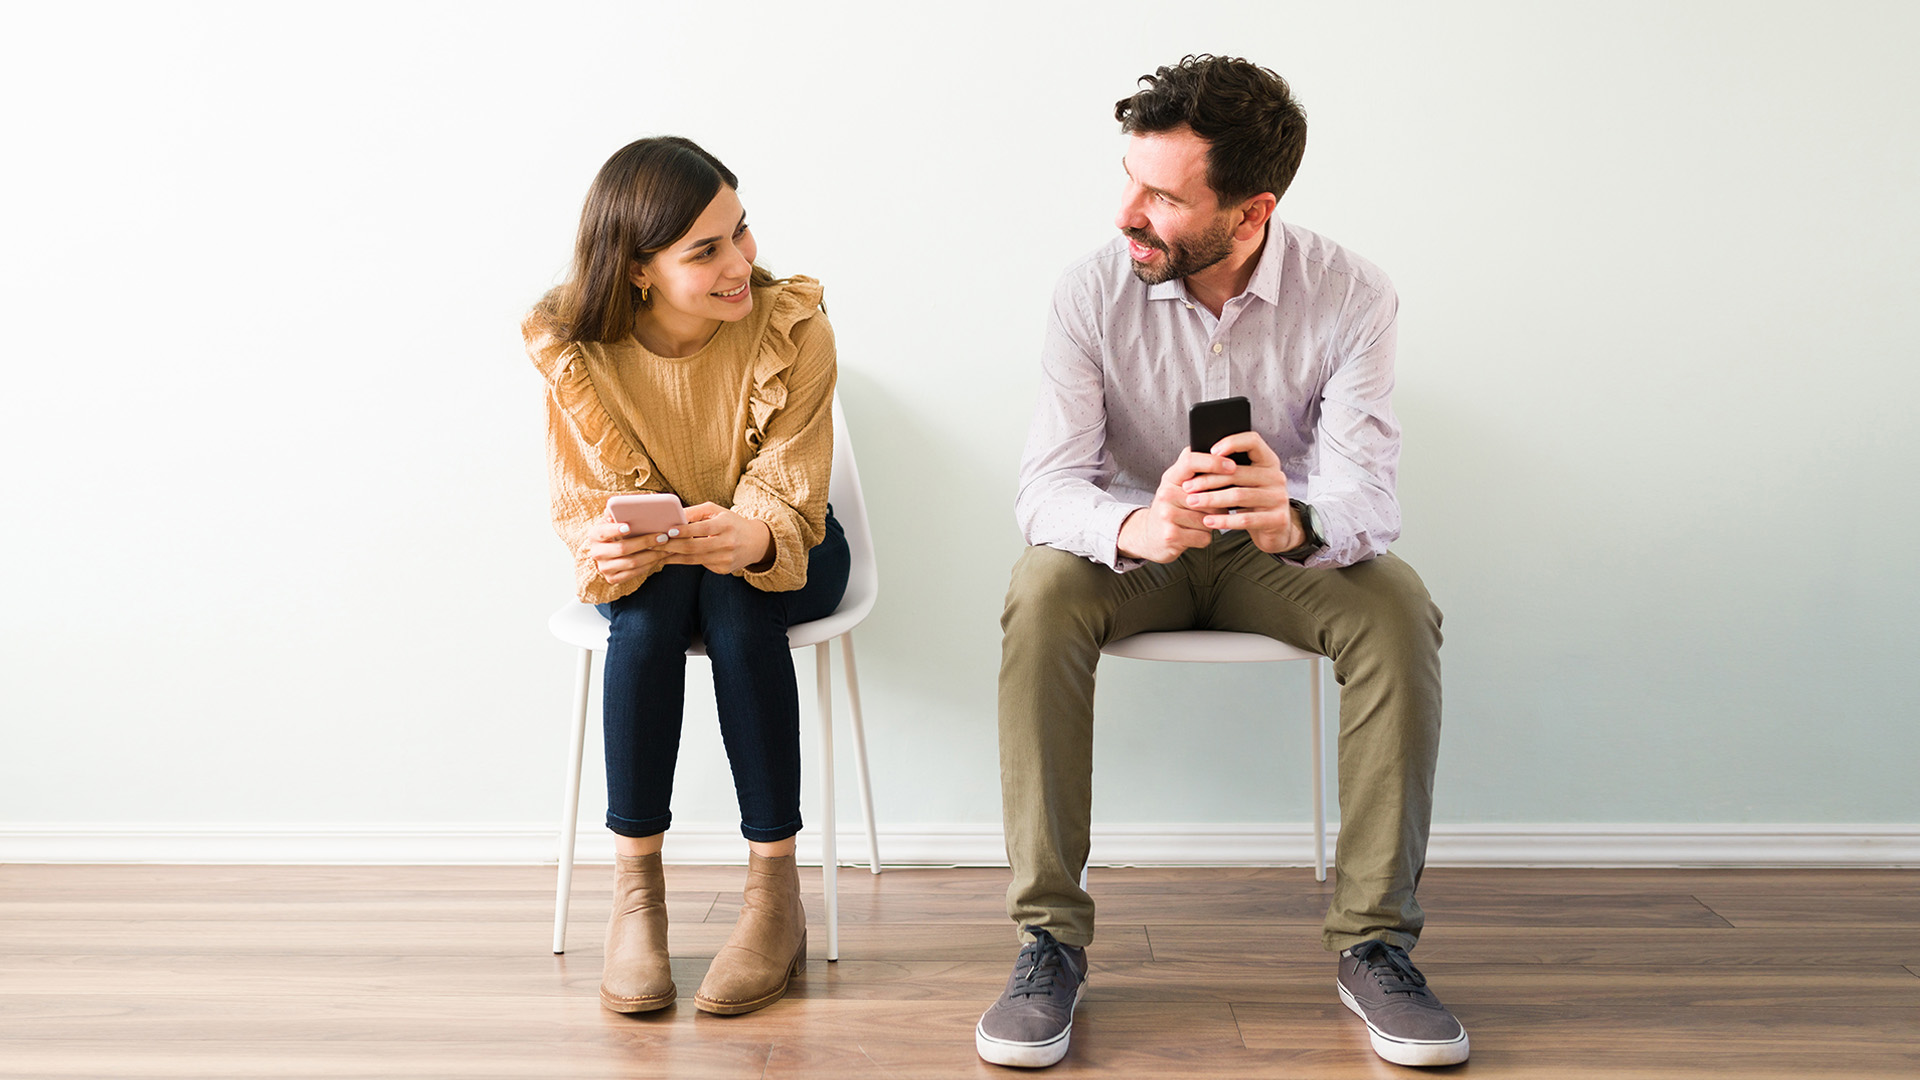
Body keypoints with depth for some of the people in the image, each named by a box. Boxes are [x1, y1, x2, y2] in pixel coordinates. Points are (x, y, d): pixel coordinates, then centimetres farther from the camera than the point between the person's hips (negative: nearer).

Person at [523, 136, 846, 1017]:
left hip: (783, 557, 0)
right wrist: (605, 547, -41)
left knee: (730, 589, -34)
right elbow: (583, 505, -15)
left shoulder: (793, 327, -22)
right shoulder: (574, 351, -19)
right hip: (647, 570, 1)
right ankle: (635, 887, -23)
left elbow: (786, 499, -23)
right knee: (649, 598, -33)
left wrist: (750, 536, -48)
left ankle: (776, 893, -27)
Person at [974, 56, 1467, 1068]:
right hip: (1135, 552, 0)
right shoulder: (1093, 291, -18)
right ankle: (1051, 938, -23)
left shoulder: (1349, 296, -18)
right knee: (1040, 594, -31)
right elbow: (1046, 486, -24)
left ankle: (1373, 940, -16)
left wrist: (1294, 519, -50)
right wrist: (1138, 527, -47)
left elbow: (1365, 494, -25)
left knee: (1398, 608, -29)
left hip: (1279, 555, 1)